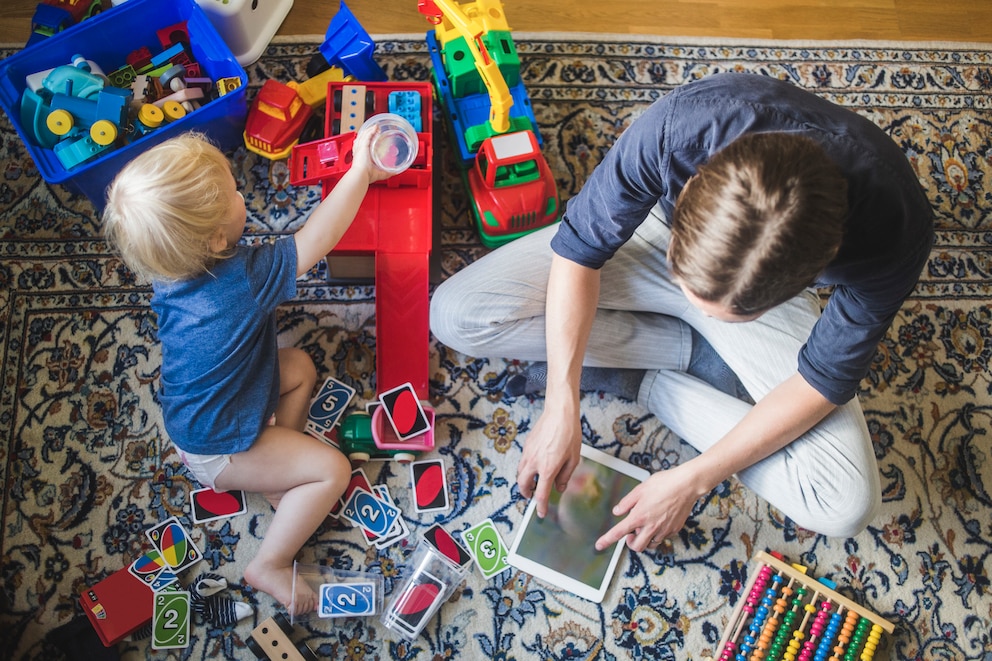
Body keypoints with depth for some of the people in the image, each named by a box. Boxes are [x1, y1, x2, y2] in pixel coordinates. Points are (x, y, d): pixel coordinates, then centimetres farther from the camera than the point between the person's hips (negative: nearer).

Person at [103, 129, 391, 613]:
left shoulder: (170, 270, -14)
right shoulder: (244, 281, -38)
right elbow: (319, 238, -26)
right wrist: (360, 171, -15)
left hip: (188, 415, 8)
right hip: (215, 450, -8)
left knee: (299, 367, 18)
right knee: (332, 470, -5)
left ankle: (284, 475, 22)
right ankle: (270, 565, 5)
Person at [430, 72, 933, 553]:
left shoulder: (892, 237, -36)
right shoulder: (678, 126, -38)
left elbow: (823, 381, -21)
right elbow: (580, 247, -22)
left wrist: (691, 480, -22)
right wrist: (562, 409, -26)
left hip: (775, 292, 0)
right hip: (662, 234, 1)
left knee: (846, 505, -20)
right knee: (457, 314, -18)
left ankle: (639, 377, -4)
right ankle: (697, 352, -5)